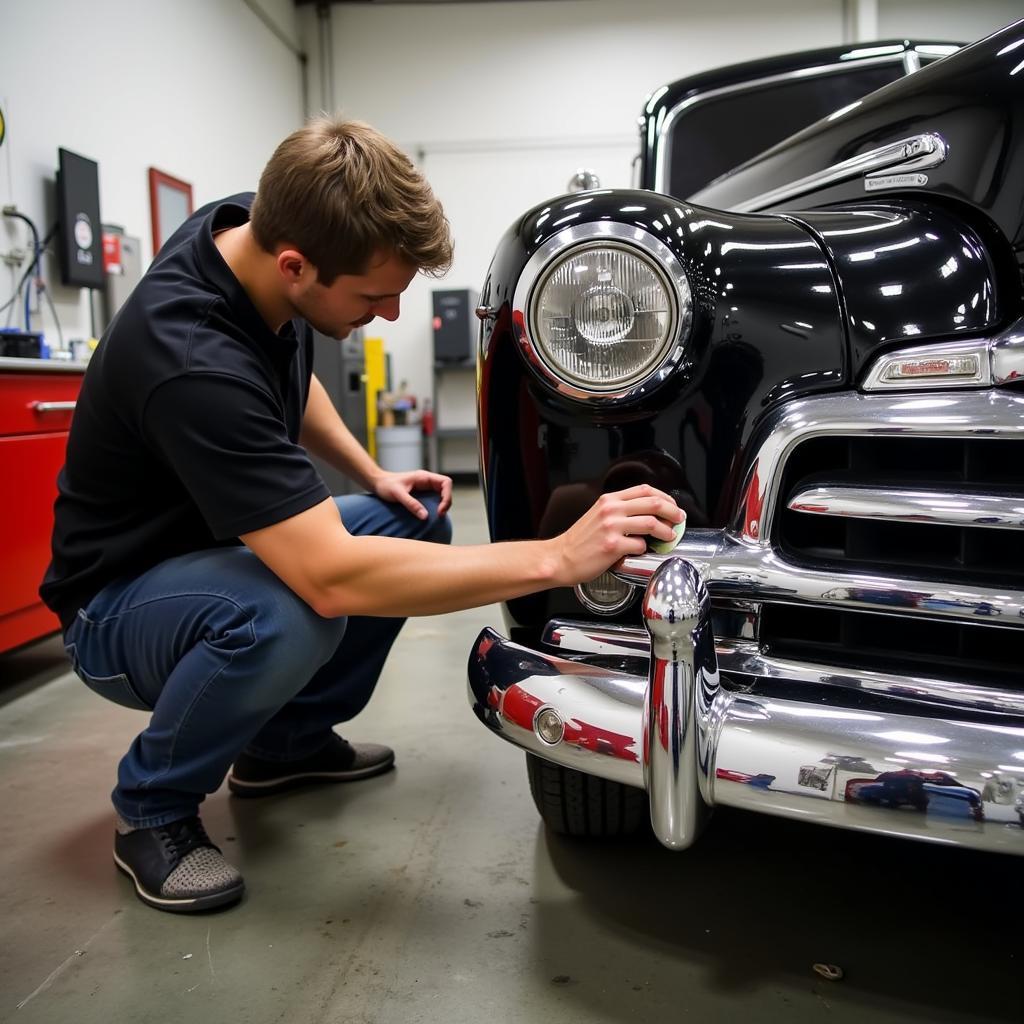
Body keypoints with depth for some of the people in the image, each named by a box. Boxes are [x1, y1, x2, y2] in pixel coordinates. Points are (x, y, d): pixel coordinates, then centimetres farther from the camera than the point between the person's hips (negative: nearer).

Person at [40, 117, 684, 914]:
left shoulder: (247, 227, -10)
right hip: (117, 603, -8)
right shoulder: (192, 359, -36)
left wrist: (372, 474, -2)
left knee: (419, 522, 1)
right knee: (290, 612, -37)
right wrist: (555, 558, -41)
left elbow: (290, 381, 11)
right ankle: (152, 809, -7)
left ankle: (287, 743, 14)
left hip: (214, 546, 9)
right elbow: (330, 577, -43)